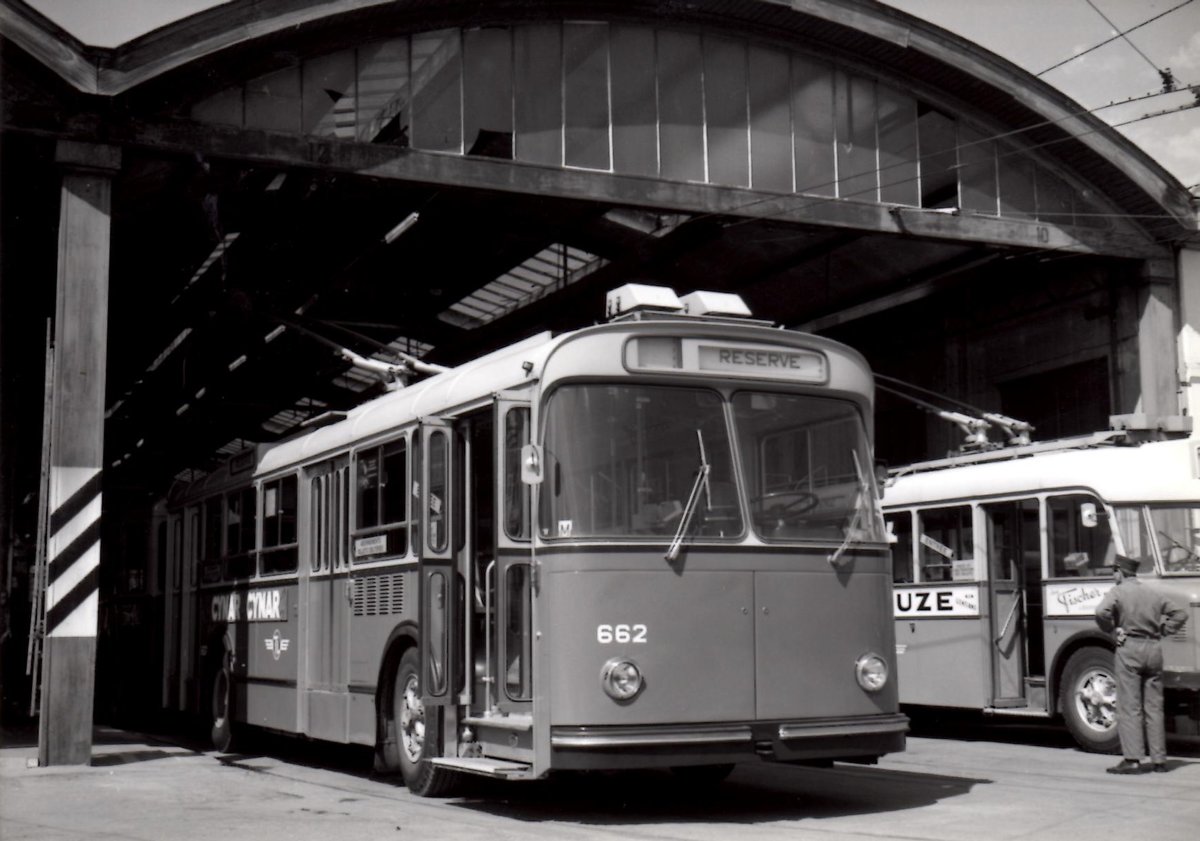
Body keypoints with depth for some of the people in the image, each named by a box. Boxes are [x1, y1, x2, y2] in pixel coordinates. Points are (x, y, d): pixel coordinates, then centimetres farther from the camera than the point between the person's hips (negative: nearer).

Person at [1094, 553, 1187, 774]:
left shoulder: (1117, 592, -4)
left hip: (1129, 649, -5)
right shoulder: (1153, 593, 14)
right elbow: (1179, 614, 15)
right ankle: (1159, 759, 11)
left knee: (1129, 708, -4)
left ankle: (1132, 760, -8)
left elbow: (1102, 612, -22)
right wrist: (1161, 631, 11)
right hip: (1153, 649, 5)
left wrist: (1112, 630, -7)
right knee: (1154, 708, 9)